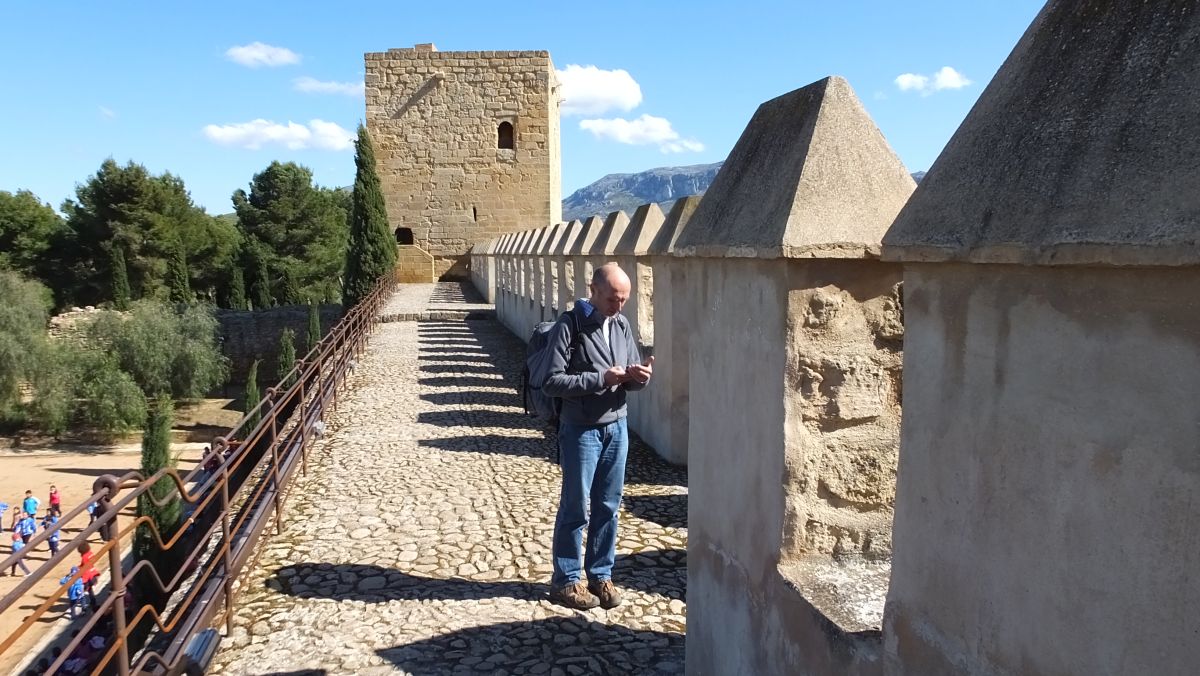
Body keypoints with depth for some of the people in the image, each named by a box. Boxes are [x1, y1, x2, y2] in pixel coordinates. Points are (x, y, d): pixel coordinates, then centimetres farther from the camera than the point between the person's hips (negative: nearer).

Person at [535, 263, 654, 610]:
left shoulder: (622, 325, 6)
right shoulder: (568, 327, -12)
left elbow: (632, 377, 13)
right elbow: (551, 381, -16)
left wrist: (638, 376, -11)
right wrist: (600, 379, -22)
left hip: (617, 427, 5)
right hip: (581, 430, -5)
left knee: (608, 506, 11)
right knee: (575, 507, 4)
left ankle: (600, 575, 25)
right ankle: (566, 581, 17)